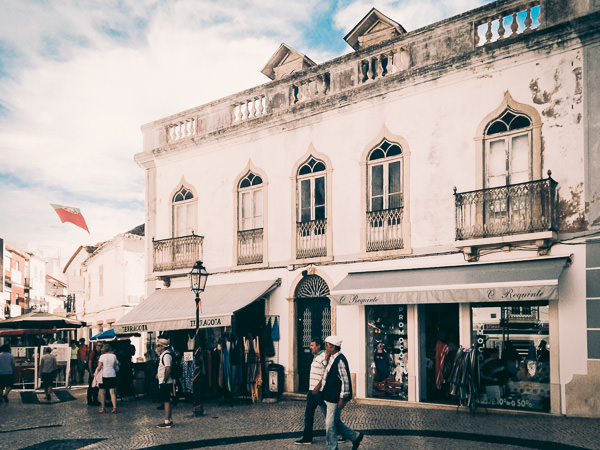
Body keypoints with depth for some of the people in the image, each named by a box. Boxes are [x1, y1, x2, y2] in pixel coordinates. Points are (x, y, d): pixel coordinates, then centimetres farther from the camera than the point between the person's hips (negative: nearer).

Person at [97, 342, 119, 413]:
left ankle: (102, 408, 9)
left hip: (104, 376, -2)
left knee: (102, 393, 7)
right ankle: (114, 407, -6)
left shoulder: (102, 356, -5)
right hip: (112, 376, 3)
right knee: (113, 392, 2)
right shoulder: (114, 356, 4)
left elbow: (99, 367, -8)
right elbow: (116, 368, 9)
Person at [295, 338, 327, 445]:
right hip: (312, 391, 9)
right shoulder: (315, 357, 15)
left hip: (320, 391, -9)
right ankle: (307, 438, 15)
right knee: (308, 414, 9)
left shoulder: (324, 357, -15)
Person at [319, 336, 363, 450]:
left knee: (330, 424, -1)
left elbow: (345, 380, -21)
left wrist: (342, 399, -20)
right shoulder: (331, 358, 11)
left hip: (336, 399, -10)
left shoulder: (340, 360, -19)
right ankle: (355, 436, 28)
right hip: (330, 397, 10)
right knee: (334, 422, 17)